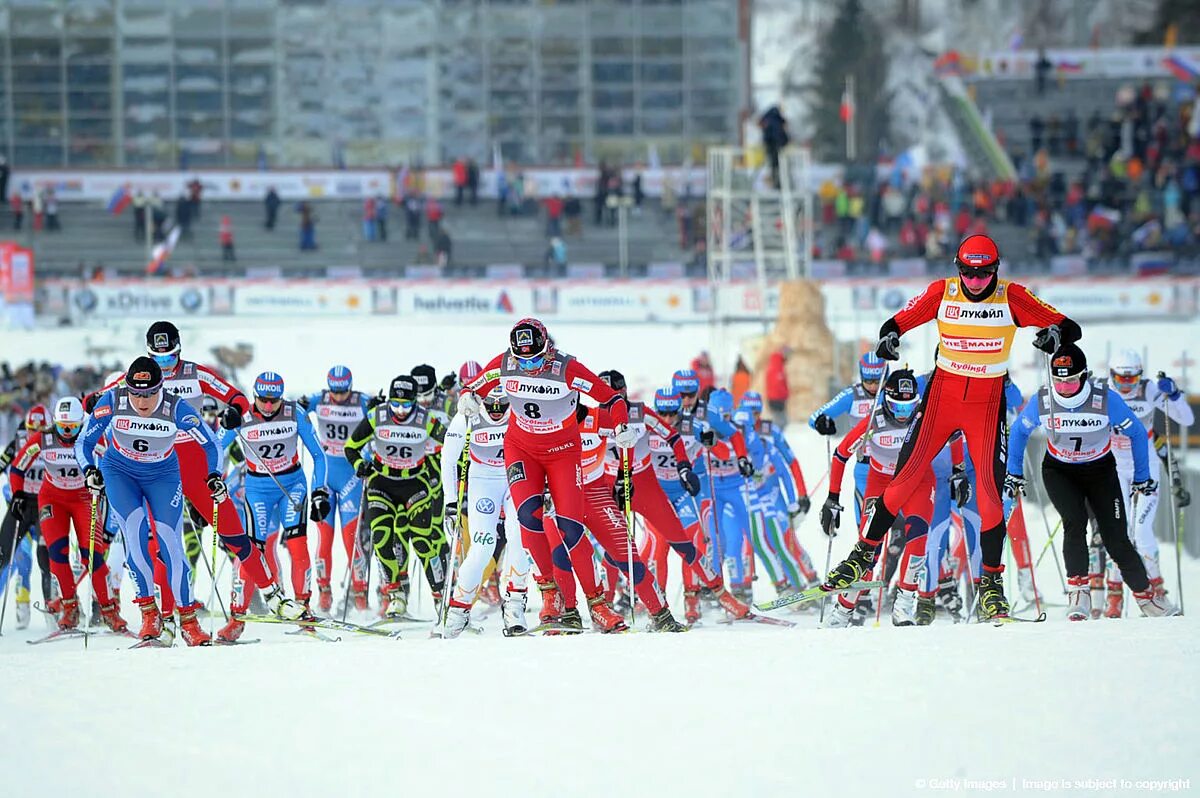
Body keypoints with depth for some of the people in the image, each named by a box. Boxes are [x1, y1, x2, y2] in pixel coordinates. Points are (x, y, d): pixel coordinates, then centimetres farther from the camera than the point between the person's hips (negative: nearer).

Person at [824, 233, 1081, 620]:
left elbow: (1071, 328, -10)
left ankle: (992, 583, 2)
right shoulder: (942, 292, -5)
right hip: (942, 395, 1)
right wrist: (888, 339, -21)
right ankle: (864, 553, 11)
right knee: (906, 475, -4)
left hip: (988, 403, -1)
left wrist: (1055, 335, -33)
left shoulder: (1012, 297, -9)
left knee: (990, 490, -8)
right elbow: (897, 323, 2)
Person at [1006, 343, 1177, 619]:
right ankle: (1078, 592, -20)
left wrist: (1142, 478, -1)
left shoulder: (1106, 399, -24)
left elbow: (1137, 434, -8)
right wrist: (1014, 473, 6)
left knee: (1116, 539, -6)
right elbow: (1018, 432, 1)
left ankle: (1145, 595, 11)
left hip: (1100, 470, 0)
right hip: (1059, 471, 0)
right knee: (1075, 523, -26)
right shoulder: (1042, 402, -20)